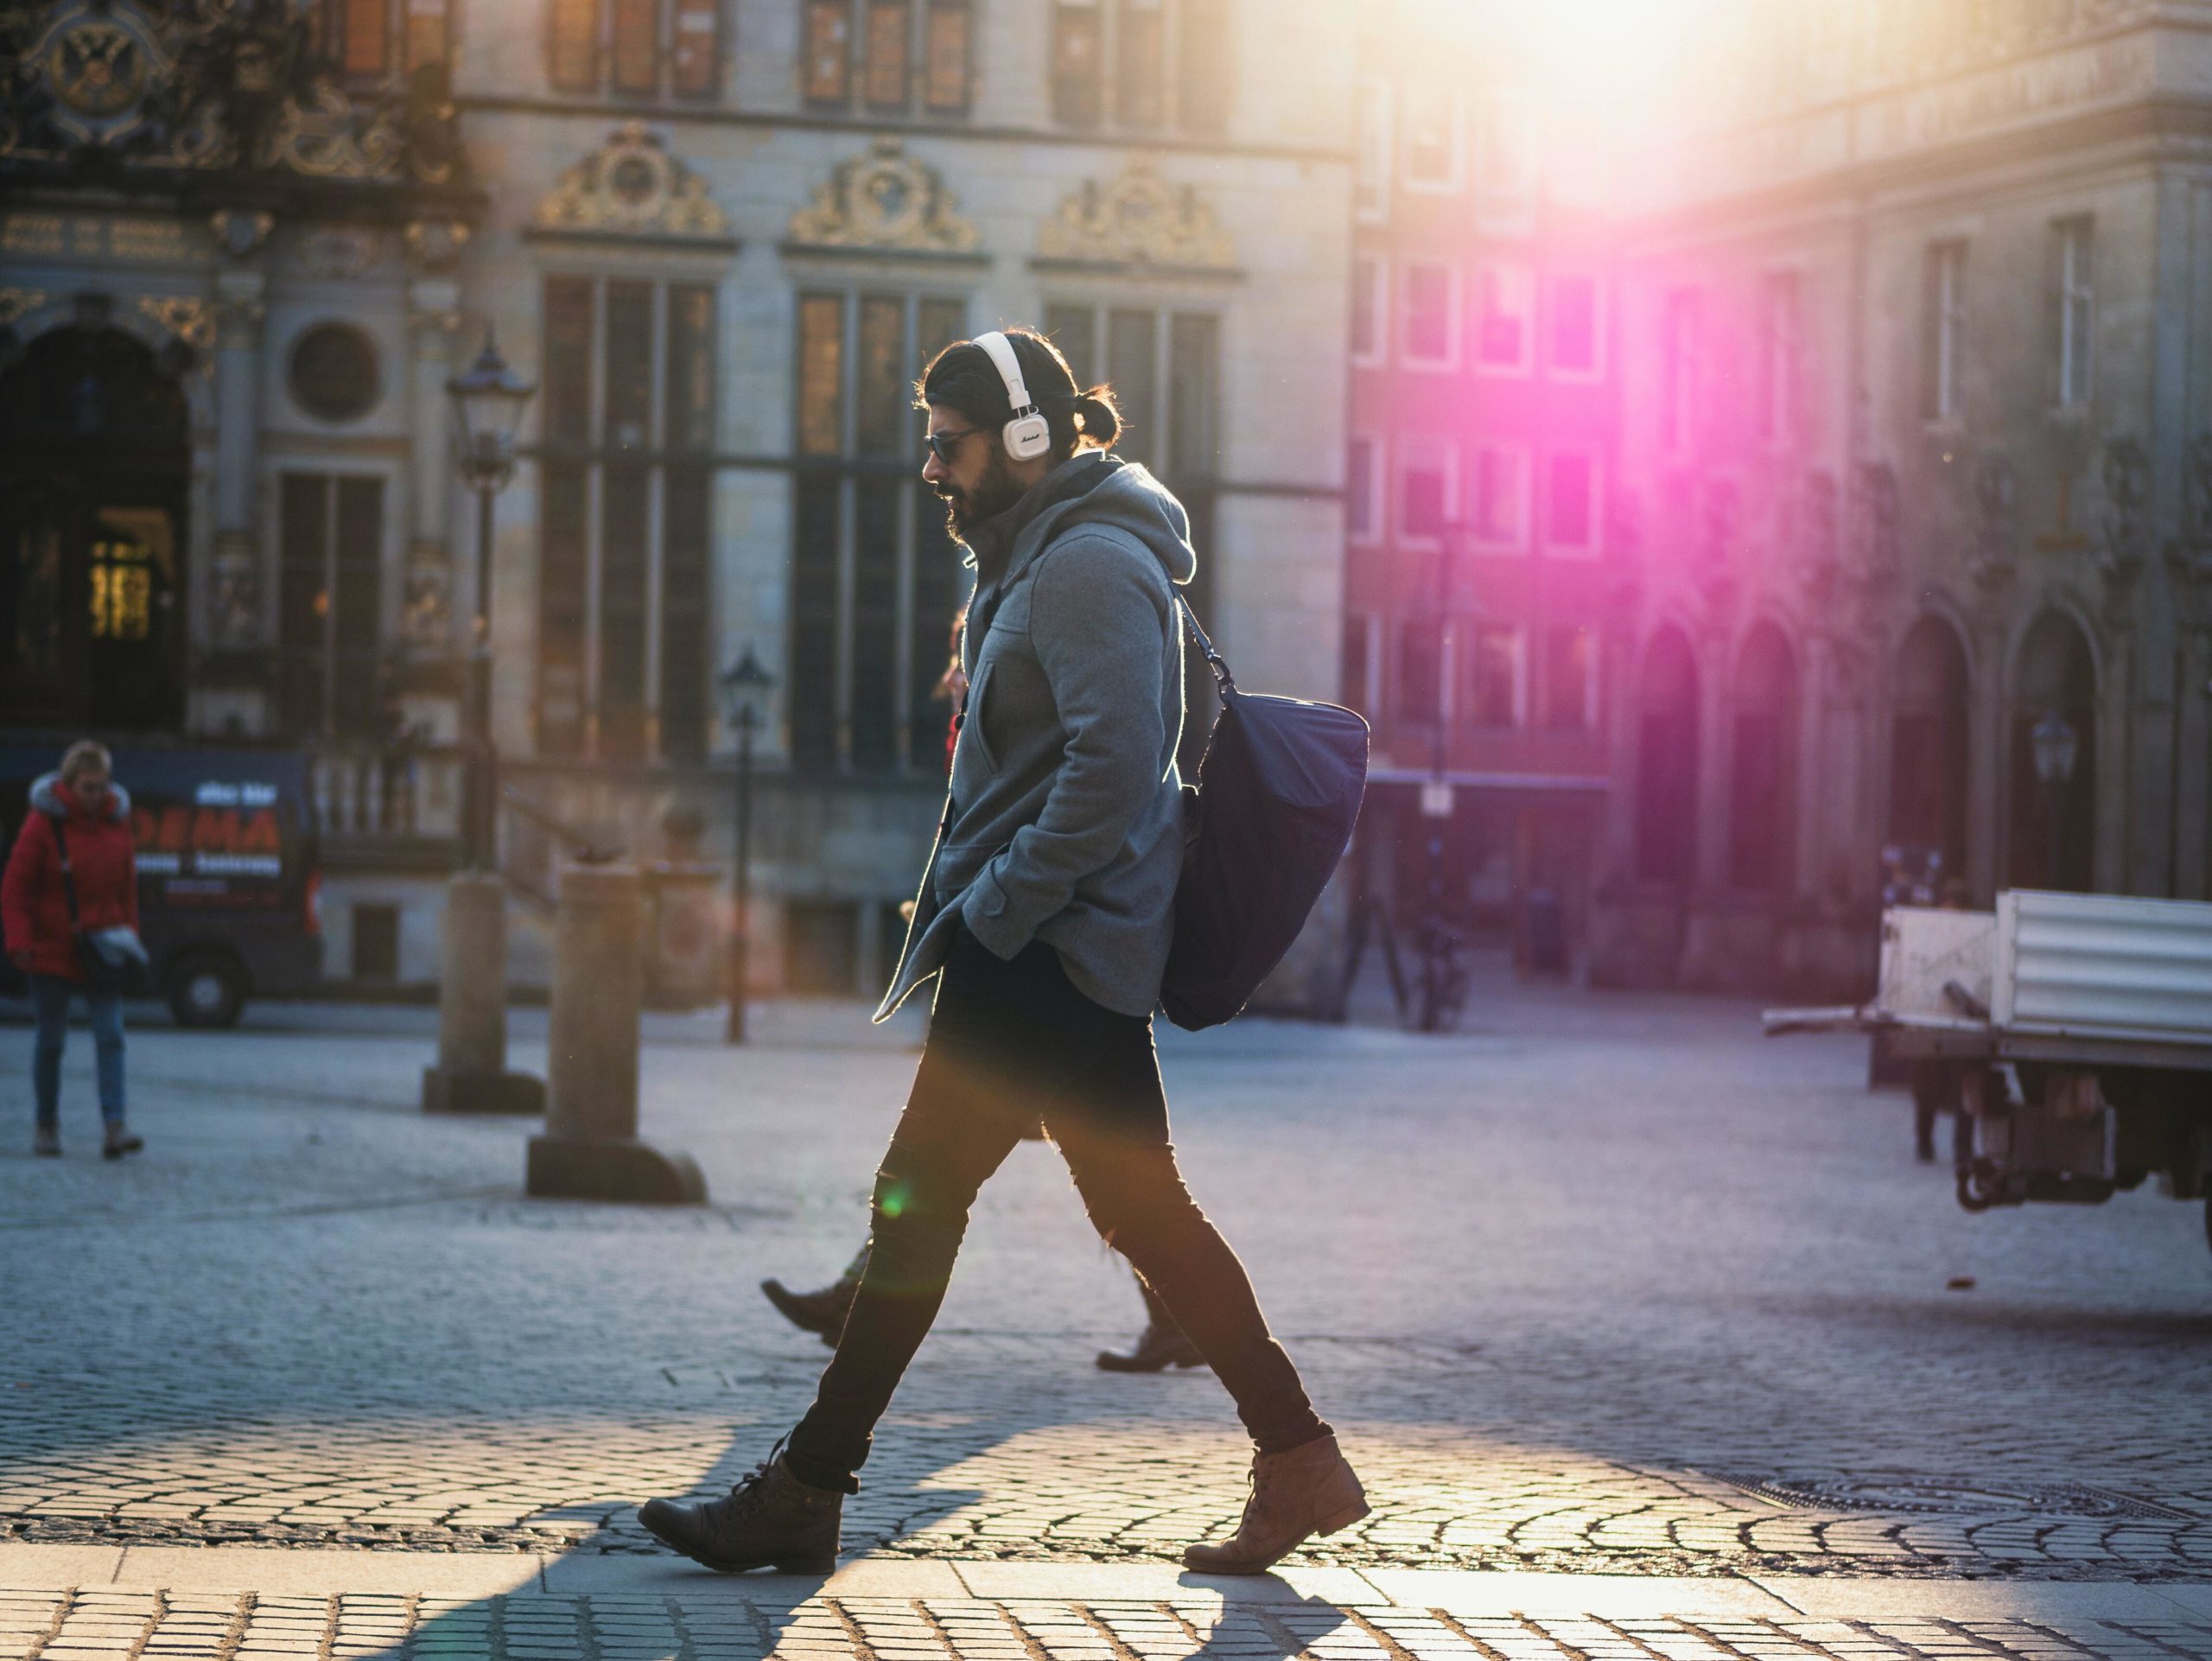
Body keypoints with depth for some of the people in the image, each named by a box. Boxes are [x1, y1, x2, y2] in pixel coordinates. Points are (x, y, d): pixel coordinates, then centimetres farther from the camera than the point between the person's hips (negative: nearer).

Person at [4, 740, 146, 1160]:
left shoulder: (116, 819, 3)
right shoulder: (44, 822, -10)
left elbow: (127, 885, 13)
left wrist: (129, 935, 9)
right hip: (52, 948, -3)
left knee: (111, 1035, -8)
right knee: (52, 1039, 6)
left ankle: (114, 1127, -13)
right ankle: (47, 1126, 18)